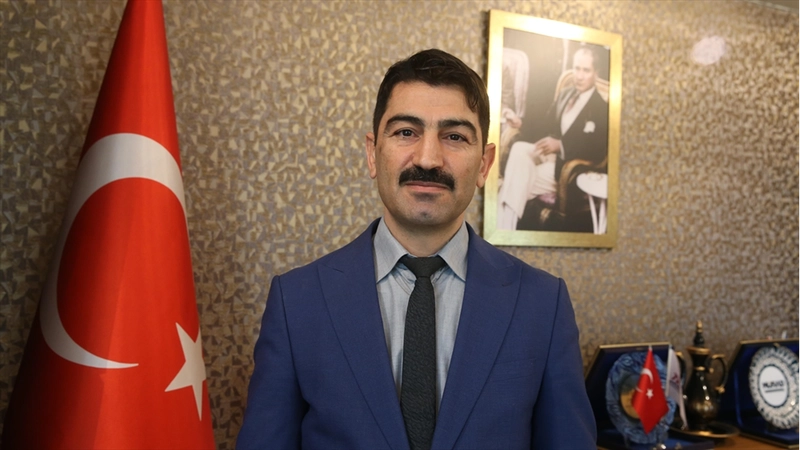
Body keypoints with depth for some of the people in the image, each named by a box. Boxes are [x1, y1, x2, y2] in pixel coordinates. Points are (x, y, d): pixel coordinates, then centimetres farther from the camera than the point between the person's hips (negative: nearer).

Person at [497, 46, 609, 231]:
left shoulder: (601, 108, -10)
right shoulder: (564, 95, 12)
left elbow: (598, 151, -16)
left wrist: (560, 145, -23)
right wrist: (522, 124, -5)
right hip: (549, 152, 6)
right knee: (518, 148, -24)